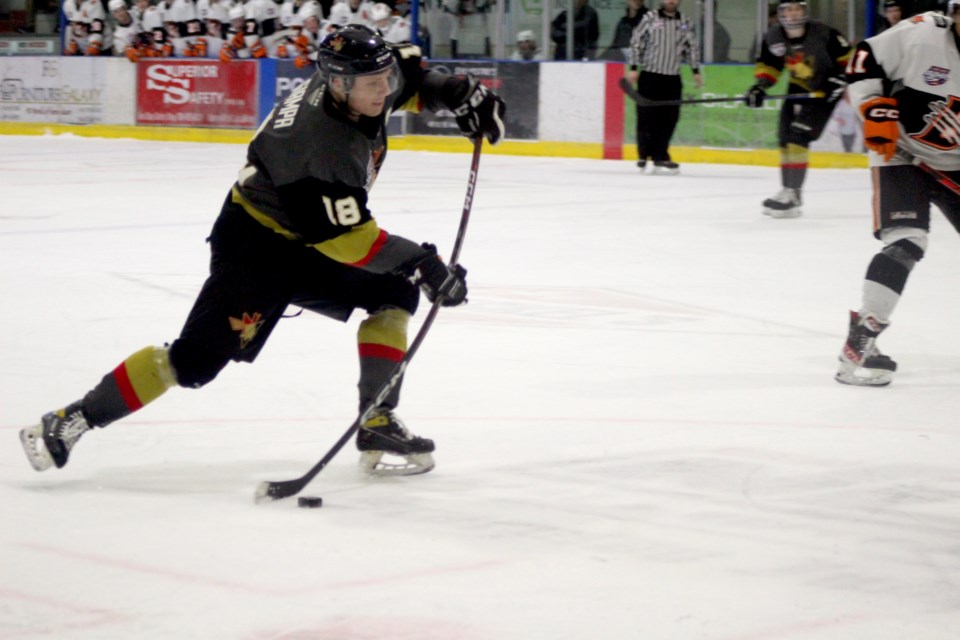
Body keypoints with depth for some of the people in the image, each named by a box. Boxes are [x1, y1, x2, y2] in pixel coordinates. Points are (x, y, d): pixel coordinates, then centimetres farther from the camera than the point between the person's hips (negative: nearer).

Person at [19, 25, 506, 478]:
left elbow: (407, 72, 15)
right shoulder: (322, 143, -33)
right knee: (198, 358, -15)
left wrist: (460, 94, 0)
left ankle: (378, 425, 4)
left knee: (394, 293, 3)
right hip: (255, 241, -9)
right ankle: (71, 421, -8)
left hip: (307, 240, 9)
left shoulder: (358, 77, -9)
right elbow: (347, 239, -30)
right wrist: (422, 264, -27)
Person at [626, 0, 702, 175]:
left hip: (673, 79, 3)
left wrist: (696, 71, 11)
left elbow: (693, 47, 16)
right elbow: (636, 43, 0)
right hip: (649, 76, -3)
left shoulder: (686, 23, 8)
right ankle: (644, 155, 11)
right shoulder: (650, 19, -2)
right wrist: (633, 68, -5)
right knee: (647, 117, -2)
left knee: (669, 119, -2)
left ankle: (659, 157, 3)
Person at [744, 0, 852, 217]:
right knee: (785, 138, 6)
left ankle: (791, 193, -18)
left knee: (797, 136, -18)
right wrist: (761, 85, -10)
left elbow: (847, 56, -9)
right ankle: (790, 192, 20)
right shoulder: (773, 37, -9)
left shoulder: (822, 33, -22)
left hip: (825, 90, -6)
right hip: (798, 89, 6)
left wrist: (840, 78, -19)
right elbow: (768, 65, 5)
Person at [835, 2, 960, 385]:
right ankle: (859, 343, -21)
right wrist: (876, 111, -16)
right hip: (901, 153, -5)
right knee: (906, 243, -21)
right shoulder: (924, 33, -20)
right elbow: (865, 60, -9)